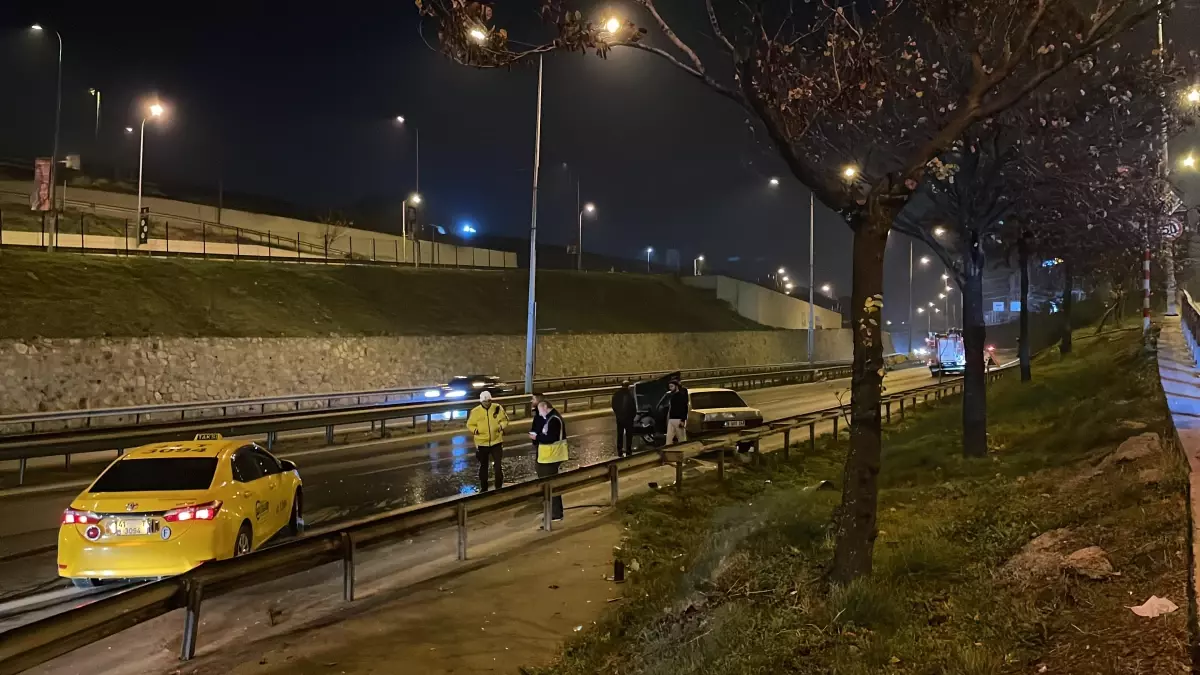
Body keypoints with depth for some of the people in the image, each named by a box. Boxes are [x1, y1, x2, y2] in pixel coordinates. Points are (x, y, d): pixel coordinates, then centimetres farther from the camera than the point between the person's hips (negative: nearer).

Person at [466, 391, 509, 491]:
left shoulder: (497, 408, -7)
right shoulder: (475, 411, -10)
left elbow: (505, 420, 4)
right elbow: (470, 424, 0)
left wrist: (501, 426, -16)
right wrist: (475, 430, -19)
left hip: (496, 441, 0)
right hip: (482, 443, 0)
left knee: (498, 465, 1)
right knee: (483, 466, 14)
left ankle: (499, 488, 16)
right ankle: (483, 489, 28)